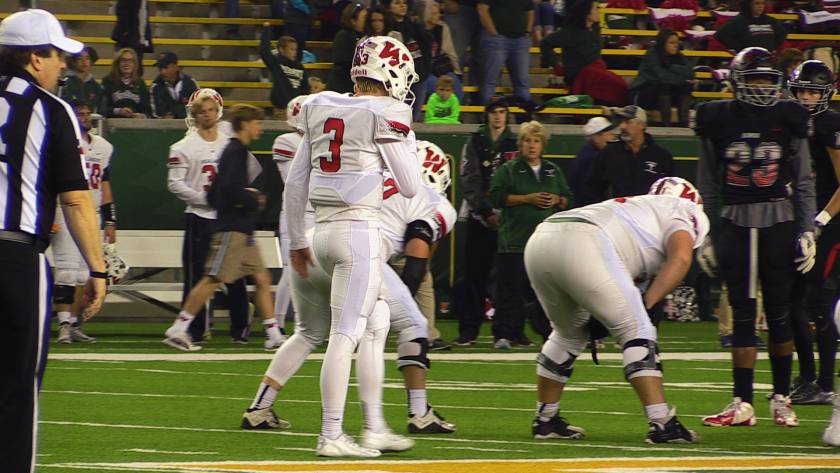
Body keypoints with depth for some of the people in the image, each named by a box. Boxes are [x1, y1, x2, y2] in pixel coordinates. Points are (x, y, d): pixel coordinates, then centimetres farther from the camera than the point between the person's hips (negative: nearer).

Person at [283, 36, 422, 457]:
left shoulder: (322, 110, 13)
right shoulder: (385, 116, -8)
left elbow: (294, 185, 15)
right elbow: (409, 187, -4)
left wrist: (297, 241, 23)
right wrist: (408, 141, 13)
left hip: (323, 232, 8)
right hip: (359, 229, -8)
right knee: (345, 335, -8)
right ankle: (331, 435, -10)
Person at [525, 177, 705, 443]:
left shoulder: (636, 208, 39)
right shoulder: (681, 211, 20)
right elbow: (680, 258, -1)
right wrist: (646, 304, 1)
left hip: (538, 243, 7)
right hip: (580, 247, -7)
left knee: (569, 332, 28)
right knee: (636, 331, 1)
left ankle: (545, 420, 33)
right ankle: (662, 424, -6)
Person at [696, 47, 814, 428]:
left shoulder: (788, 119, 3)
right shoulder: (718, 121, 3)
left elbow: (803, 183, 7)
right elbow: (708, 186, 9)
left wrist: (807, 232, 1)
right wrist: (706, 235, 7)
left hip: (779, 224, 0)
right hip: (734, 223, 0)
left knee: (778, 312, 2)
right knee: (742, 315, 0)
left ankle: (781, 398, 12)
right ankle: (742, 403, 1)